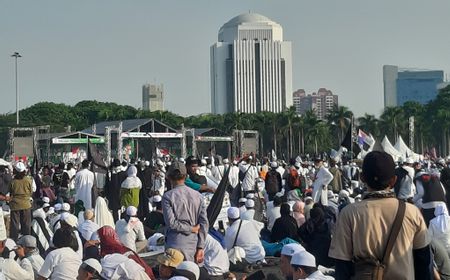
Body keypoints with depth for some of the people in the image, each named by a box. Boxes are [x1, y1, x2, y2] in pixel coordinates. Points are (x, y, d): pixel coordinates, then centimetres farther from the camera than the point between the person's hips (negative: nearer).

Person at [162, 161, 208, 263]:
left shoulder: (168, 196, -5)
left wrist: (191, 229, -2)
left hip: (176, 244, -4)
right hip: (193, 243, 4)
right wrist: (200, 248, 4)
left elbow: (171, 223, -13)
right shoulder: (197, 195, 5)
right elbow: (204, 223, 2)